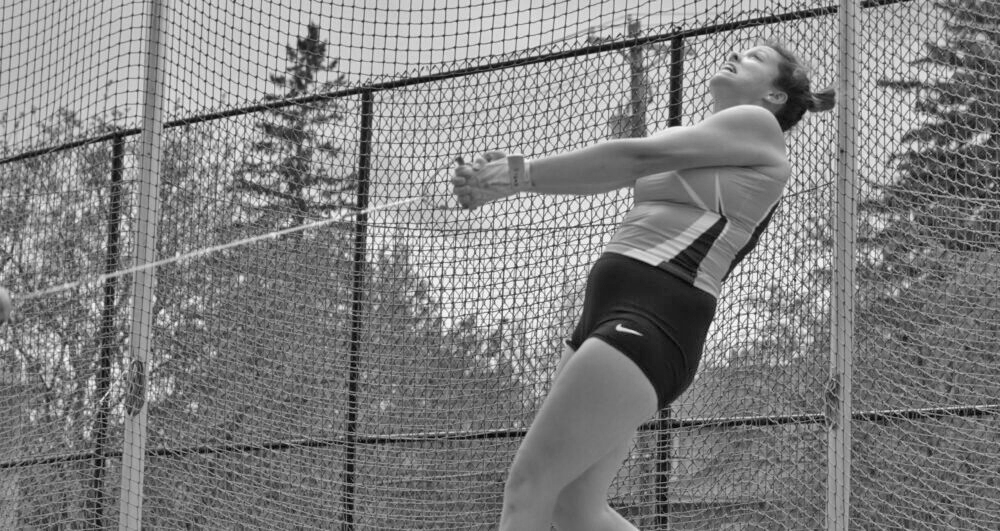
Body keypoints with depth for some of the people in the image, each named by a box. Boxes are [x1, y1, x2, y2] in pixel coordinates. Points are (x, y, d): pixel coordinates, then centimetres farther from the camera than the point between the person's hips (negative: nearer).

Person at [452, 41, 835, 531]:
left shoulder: (758, 124, 2)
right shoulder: (687, 142, 27)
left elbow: (634, 157, -5)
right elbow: (605, 173, 14)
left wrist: (524, 174, -3)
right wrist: (511, 175, -3)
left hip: (653, 320, -9)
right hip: (605, 313, 9)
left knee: (527, 487, -13)